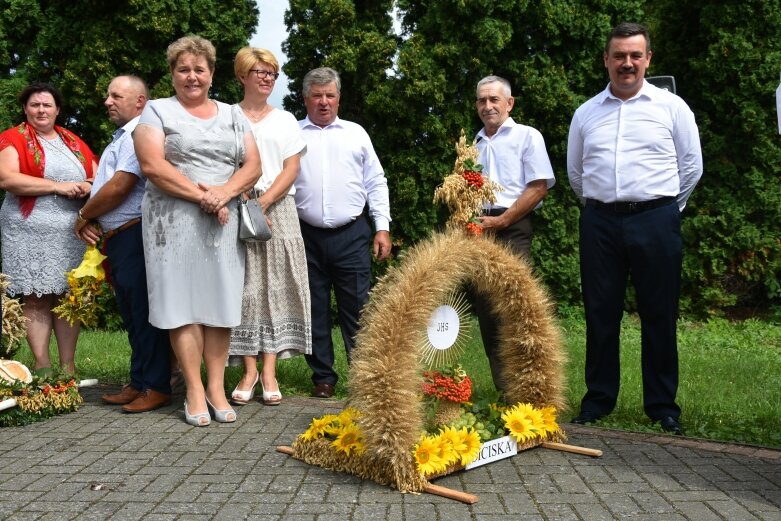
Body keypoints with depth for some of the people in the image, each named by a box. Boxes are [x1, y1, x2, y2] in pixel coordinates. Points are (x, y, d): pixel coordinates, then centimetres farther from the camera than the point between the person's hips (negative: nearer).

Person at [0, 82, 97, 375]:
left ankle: (69, 367, 7)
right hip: (30, 232, -3)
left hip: (72, 233, 4)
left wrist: (86, 187, -10)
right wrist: (58, 186, -14)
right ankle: (42, 368, 2)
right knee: (36, 300, -3)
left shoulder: (74, 142, 18)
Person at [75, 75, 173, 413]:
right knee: (131, 314, 13)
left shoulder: (138, 133, -11)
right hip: (117, 238, 10)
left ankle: (155, 388, 0)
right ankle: (138, 384, 21)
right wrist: (91, 220, 5)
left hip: (134, 235, -10)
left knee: (143, 313, -6)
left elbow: (120, 186, -18)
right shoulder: (121, 137, 22)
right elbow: (104, 185, 23)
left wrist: (84, 215, -5)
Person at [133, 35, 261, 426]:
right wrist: (202, 197, -14)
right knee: (183, 302, -4)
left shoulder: (232, 115, 16)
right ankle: (195, 391, 2)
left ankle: (216, 387, 9)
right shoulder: (157, 111, 5)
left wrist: (224, 192, -12)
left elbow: (253, 165, 8)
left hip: (225, 221, 3)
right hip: (175, 220, -3)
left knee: (221, 301, 1)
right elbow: (151, 165, -8)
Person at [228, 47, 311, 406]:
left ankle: (269, 372, 0)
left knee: (275, 288, -3)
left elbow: (291, 169, 5)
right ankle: (249, 370, 1)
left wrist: (264, 202, -9)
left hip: (278, 211, 1)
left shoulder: (285, 120, 14)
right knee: (244, 288, -3)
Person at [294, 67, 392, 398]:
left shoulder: (355, 133, 12)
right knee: (315, 311, 6)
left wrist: (382, 227, 4)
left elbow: (376, 182, 12)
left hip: (351, 236, 0)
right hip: (307, 237, 0)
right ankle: (323, 377, 16)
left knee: (356, 309, -1)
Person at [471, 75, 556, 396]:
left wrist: (501, 220, -12)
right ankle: (502, 390, 11)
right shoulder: (473, 144, 21)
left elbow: (539, 186, -6)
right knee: (485, 311, 4)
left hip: (511, 230, -5)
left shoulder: (527, 136, 4)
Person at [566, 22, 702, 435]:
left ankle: (663, 405, 13)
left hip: (655, 220, -2)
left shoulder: (671, 107, 3)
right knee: (600, 314, 6)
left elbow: (691, 166, 6)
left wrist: (666, 208, 9)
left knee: (659, 316, 2)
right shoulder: (586, 113, 10)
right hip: (600, 222, 2)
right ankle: (598, 400, 17)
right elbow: (575, 171, 19)